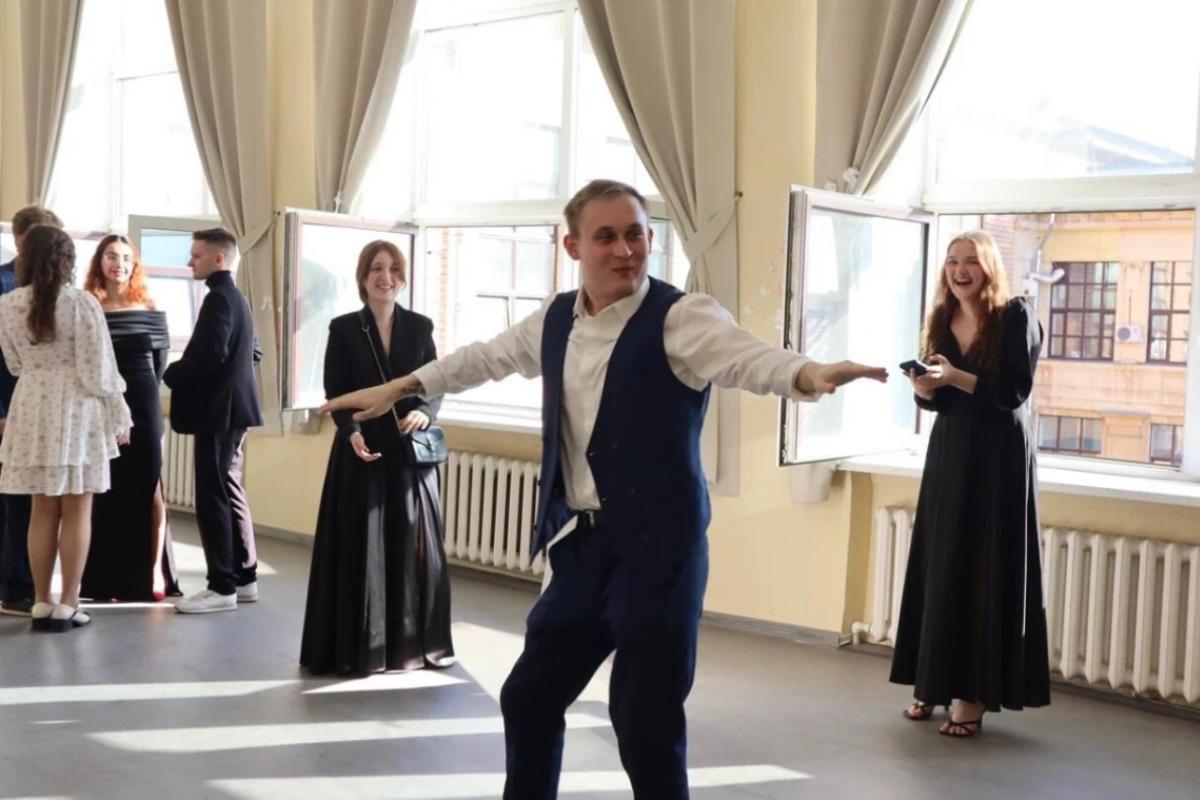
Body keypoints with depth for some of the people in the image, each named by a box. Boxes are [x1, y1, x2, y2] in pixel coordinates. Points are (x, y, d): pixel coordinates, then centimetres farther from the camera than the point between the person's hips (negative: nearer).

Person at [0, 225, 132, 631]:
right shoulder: (81, 302, -11)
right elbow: (97, 368, -10)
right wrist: (118, 416, -1)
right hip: (76, 409, -4)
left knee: (43, 509, 11)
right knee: (76, 510, 3)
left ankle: (41, 602, 14)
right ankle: (67, 605, 4)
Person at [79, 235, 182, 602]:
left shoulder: (151, 313, 4)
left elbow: (159, 366, 9)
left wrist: (138, 390, 4)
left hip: (142, 407, 1)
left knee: (148, 488, 1)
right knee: (102, 490, 4)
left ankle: (153, 571, 6)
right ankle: (106, 579, 9)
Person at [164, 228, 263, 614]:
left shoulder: (218, 297, -14)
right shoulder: (236, 297, 17)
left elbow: (211, 354, -25)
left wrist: (171, 374, -10)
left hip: (217, 410, -10)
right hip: (230, 407, 10)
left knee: (213, 498, -7)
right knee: (229, 494, 14)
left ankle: (222, 586, -4)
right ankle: (243, 577, 19)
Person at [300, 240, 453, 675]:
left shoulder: (420, 326, 7)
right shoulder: (344, 329, 2)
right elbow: (334, 393, -2)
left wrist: (425, 412, -15)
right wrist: (352, 432, -19)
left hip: (411, 452, 2)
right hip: (362, 451, -2)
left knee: (414, 547, 6)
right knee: (361, 549, 0)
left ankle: (414, 641, 16)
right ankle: (358, 647, 8)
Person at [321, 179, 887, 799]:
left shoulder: (680, 317, -12)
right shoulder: (555, 319, 8)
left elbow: (747, 357, -29)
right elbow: (486, 357, 24)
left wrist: (810, 375, -51)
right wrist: (397, 388, 31)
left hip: (655, 545, -7)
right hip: (582, 543, 7)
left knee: (645, 719, -4)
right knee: (529, 696, 19)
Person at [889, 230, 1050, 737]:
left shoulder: (1016, 317, -8)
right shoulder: (943, 319, 8)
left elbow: (1015, 391, -15)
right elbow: (935, 400, 10)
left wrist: (955, 377, -25)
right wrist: (924, 387, -12)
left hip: (999, 457, -6)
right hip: (949, 452, 6)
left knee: (984, 570, -4)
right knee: (938, 566, 5)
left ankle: (974, 693, 1)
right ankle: (934, 683, 13)